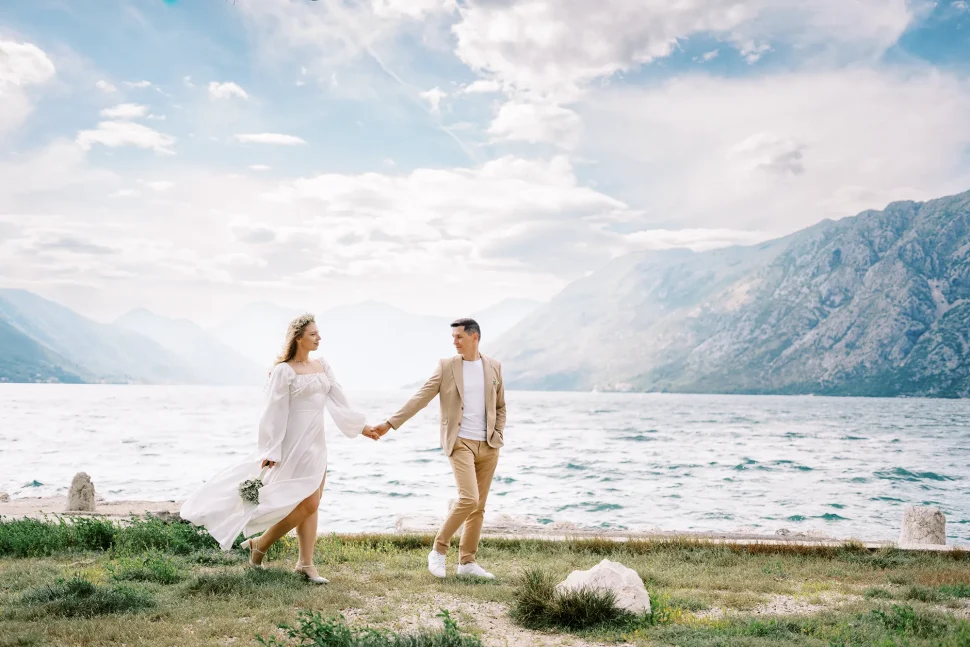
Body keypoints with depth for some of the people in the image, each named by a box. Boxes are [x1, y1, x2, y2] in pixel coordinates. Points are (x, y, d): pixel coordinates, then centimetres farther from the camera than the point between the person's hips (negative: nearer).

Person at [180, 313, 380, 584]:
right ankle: (260, 544, 8)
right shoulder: (284, 371, -12)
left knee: (311, 504, 8)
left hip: (317, 442, 7)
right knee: (308, 504, -8)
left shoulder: (322, 366, 9)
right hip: (296, 442, -7)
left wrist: (362, 426, 14)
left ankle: (305, 562, 14)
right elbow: (275, 413, -13)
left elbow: (339, 401, 14)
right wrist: (270, 452, -15)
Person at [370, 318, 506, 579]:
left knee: (478, 506, 6)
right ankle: (439, 550, 0)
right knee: (469, 498, -18)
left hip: (488, 445, 4)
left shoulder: (494, 367, 7)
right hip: (461, 442, -4)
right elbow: (420, 398, -3)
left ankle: (467, 561, 17)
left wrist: (498, 435, 3)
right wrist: (391, 423, -9)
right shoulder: (447, 366, -1)